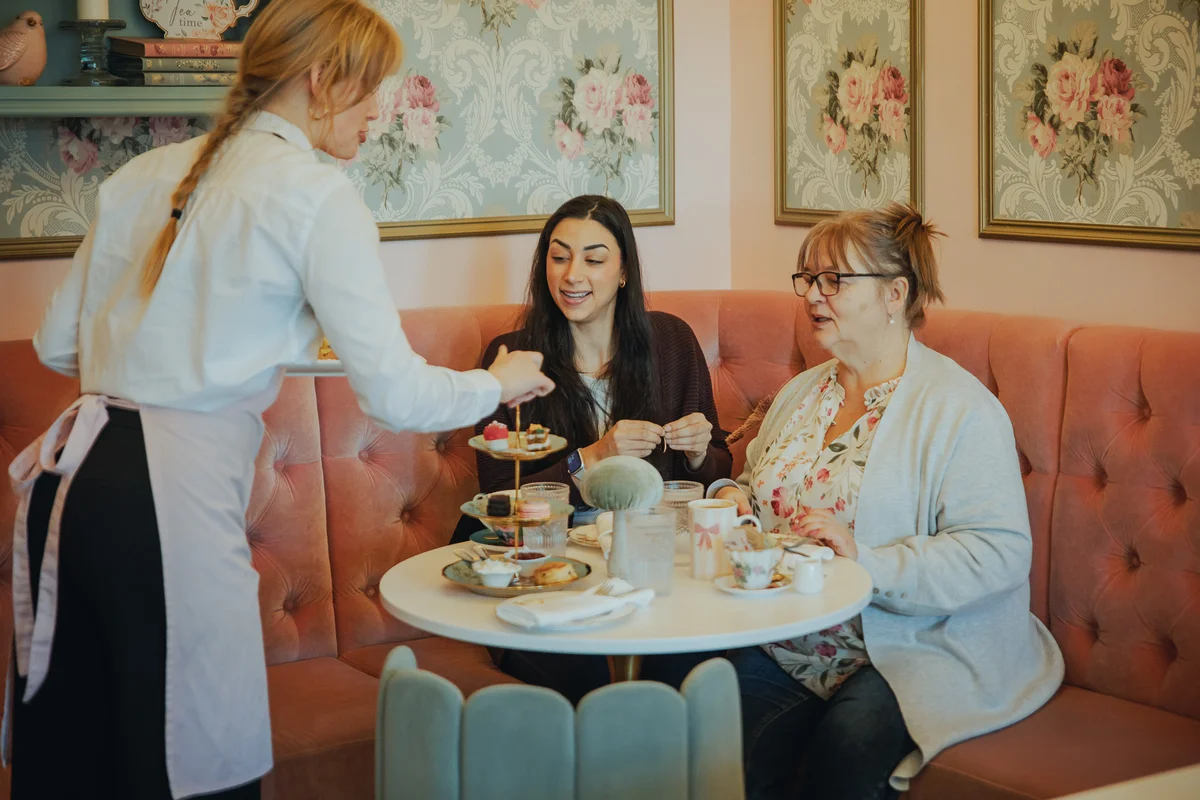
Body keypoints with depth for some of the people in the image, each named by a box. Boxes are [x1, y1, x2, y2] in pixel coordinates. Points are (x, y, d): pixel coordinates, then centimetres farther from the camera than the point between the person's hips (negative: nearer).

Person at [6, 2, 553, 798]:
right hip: (174, 495, -7)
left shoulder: (146, 175, 14)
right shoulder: (316, 194, -5)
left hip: (67, 477, 7)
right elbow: (396, 393, -8)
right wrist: (499, 383, 11)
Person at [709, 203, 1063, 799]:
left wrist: (867, 562, -25)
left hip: (913, 651, -5)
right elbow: (763, 487, 32)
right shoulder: (800, 393, 17)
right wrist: (734, 498, 8)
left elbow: (1000, 553, -18)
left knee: (846, 749, -33)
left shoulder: (959, 409, -9)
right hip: (788, 648, 5)